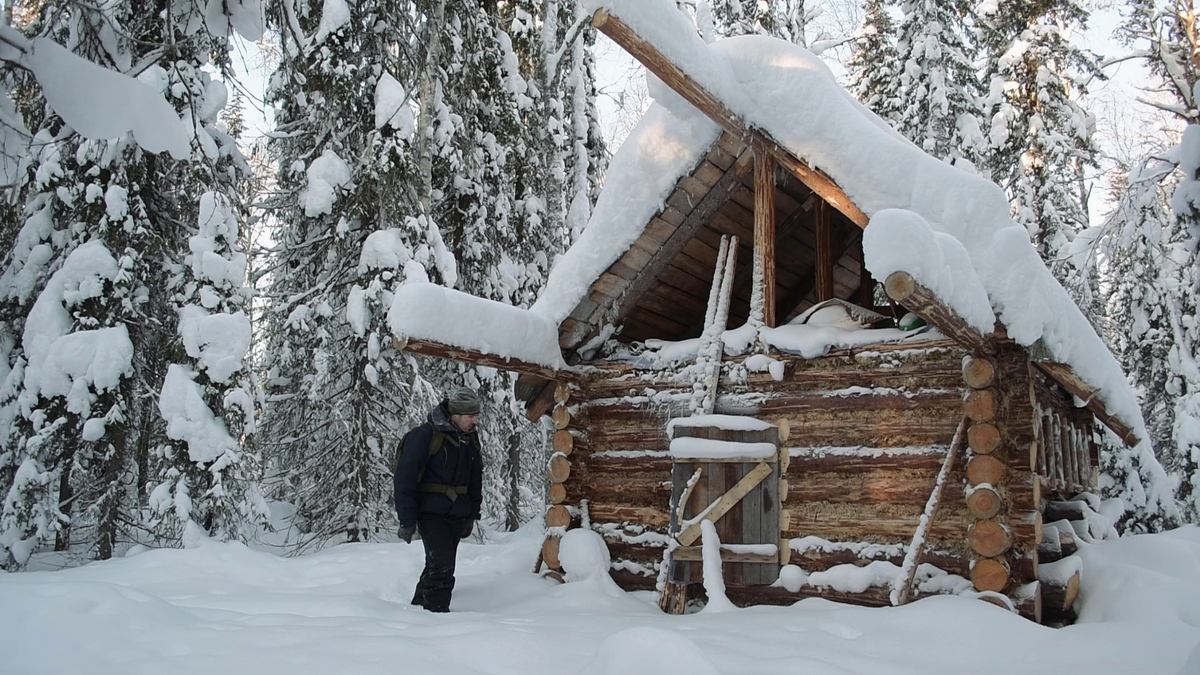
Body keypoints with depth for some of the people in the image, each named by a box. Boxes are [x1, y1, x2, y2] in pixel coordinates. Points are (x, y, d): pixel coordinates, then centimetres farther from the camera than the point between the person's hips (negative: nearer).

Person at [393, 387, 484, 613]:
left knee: (438, 566, 15)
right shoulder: (425, 435, -14)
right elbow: (404, 479, -14)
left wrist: (472, 514, 15)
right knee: (442, 568, -15)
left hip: (457, 515, 7)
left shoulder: (471, 438, 7)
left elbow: (475, 480, 18)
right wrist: (407, 520, -16)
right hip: (431, 513, -7)